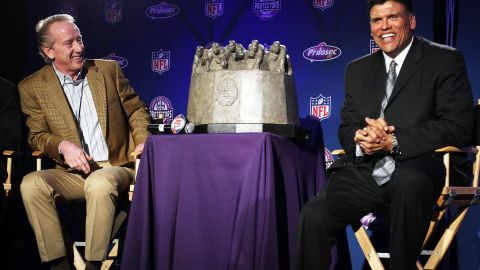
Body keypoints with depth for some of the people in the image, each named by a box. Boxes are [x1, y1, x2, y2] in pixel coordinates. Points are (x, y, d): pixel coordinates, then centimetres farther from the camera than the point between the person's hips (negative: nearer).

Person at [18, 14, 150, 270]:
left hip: (115, 167, -1)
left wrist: (142, 141, -5)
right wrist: (62, 145, -16)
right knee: (31, 184, -28)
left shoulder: (109, 69, 8)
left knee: (99, 183, -36)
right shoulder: (32, 87, 4)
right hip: (71, 173, 1)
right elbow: (36, 135, 6)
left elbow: (136, 110, 14)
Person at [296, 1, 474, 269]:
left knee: (410, 181, -39)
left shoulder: (446, 61, 4)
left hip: (416, 169, -3)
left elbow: (458, 126, -6)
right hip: (365, 171, 4)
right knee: (314, 213, -24)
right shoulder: (358, 69, 20)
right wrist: (360, 138, -8)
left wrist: (393, 142, -15)